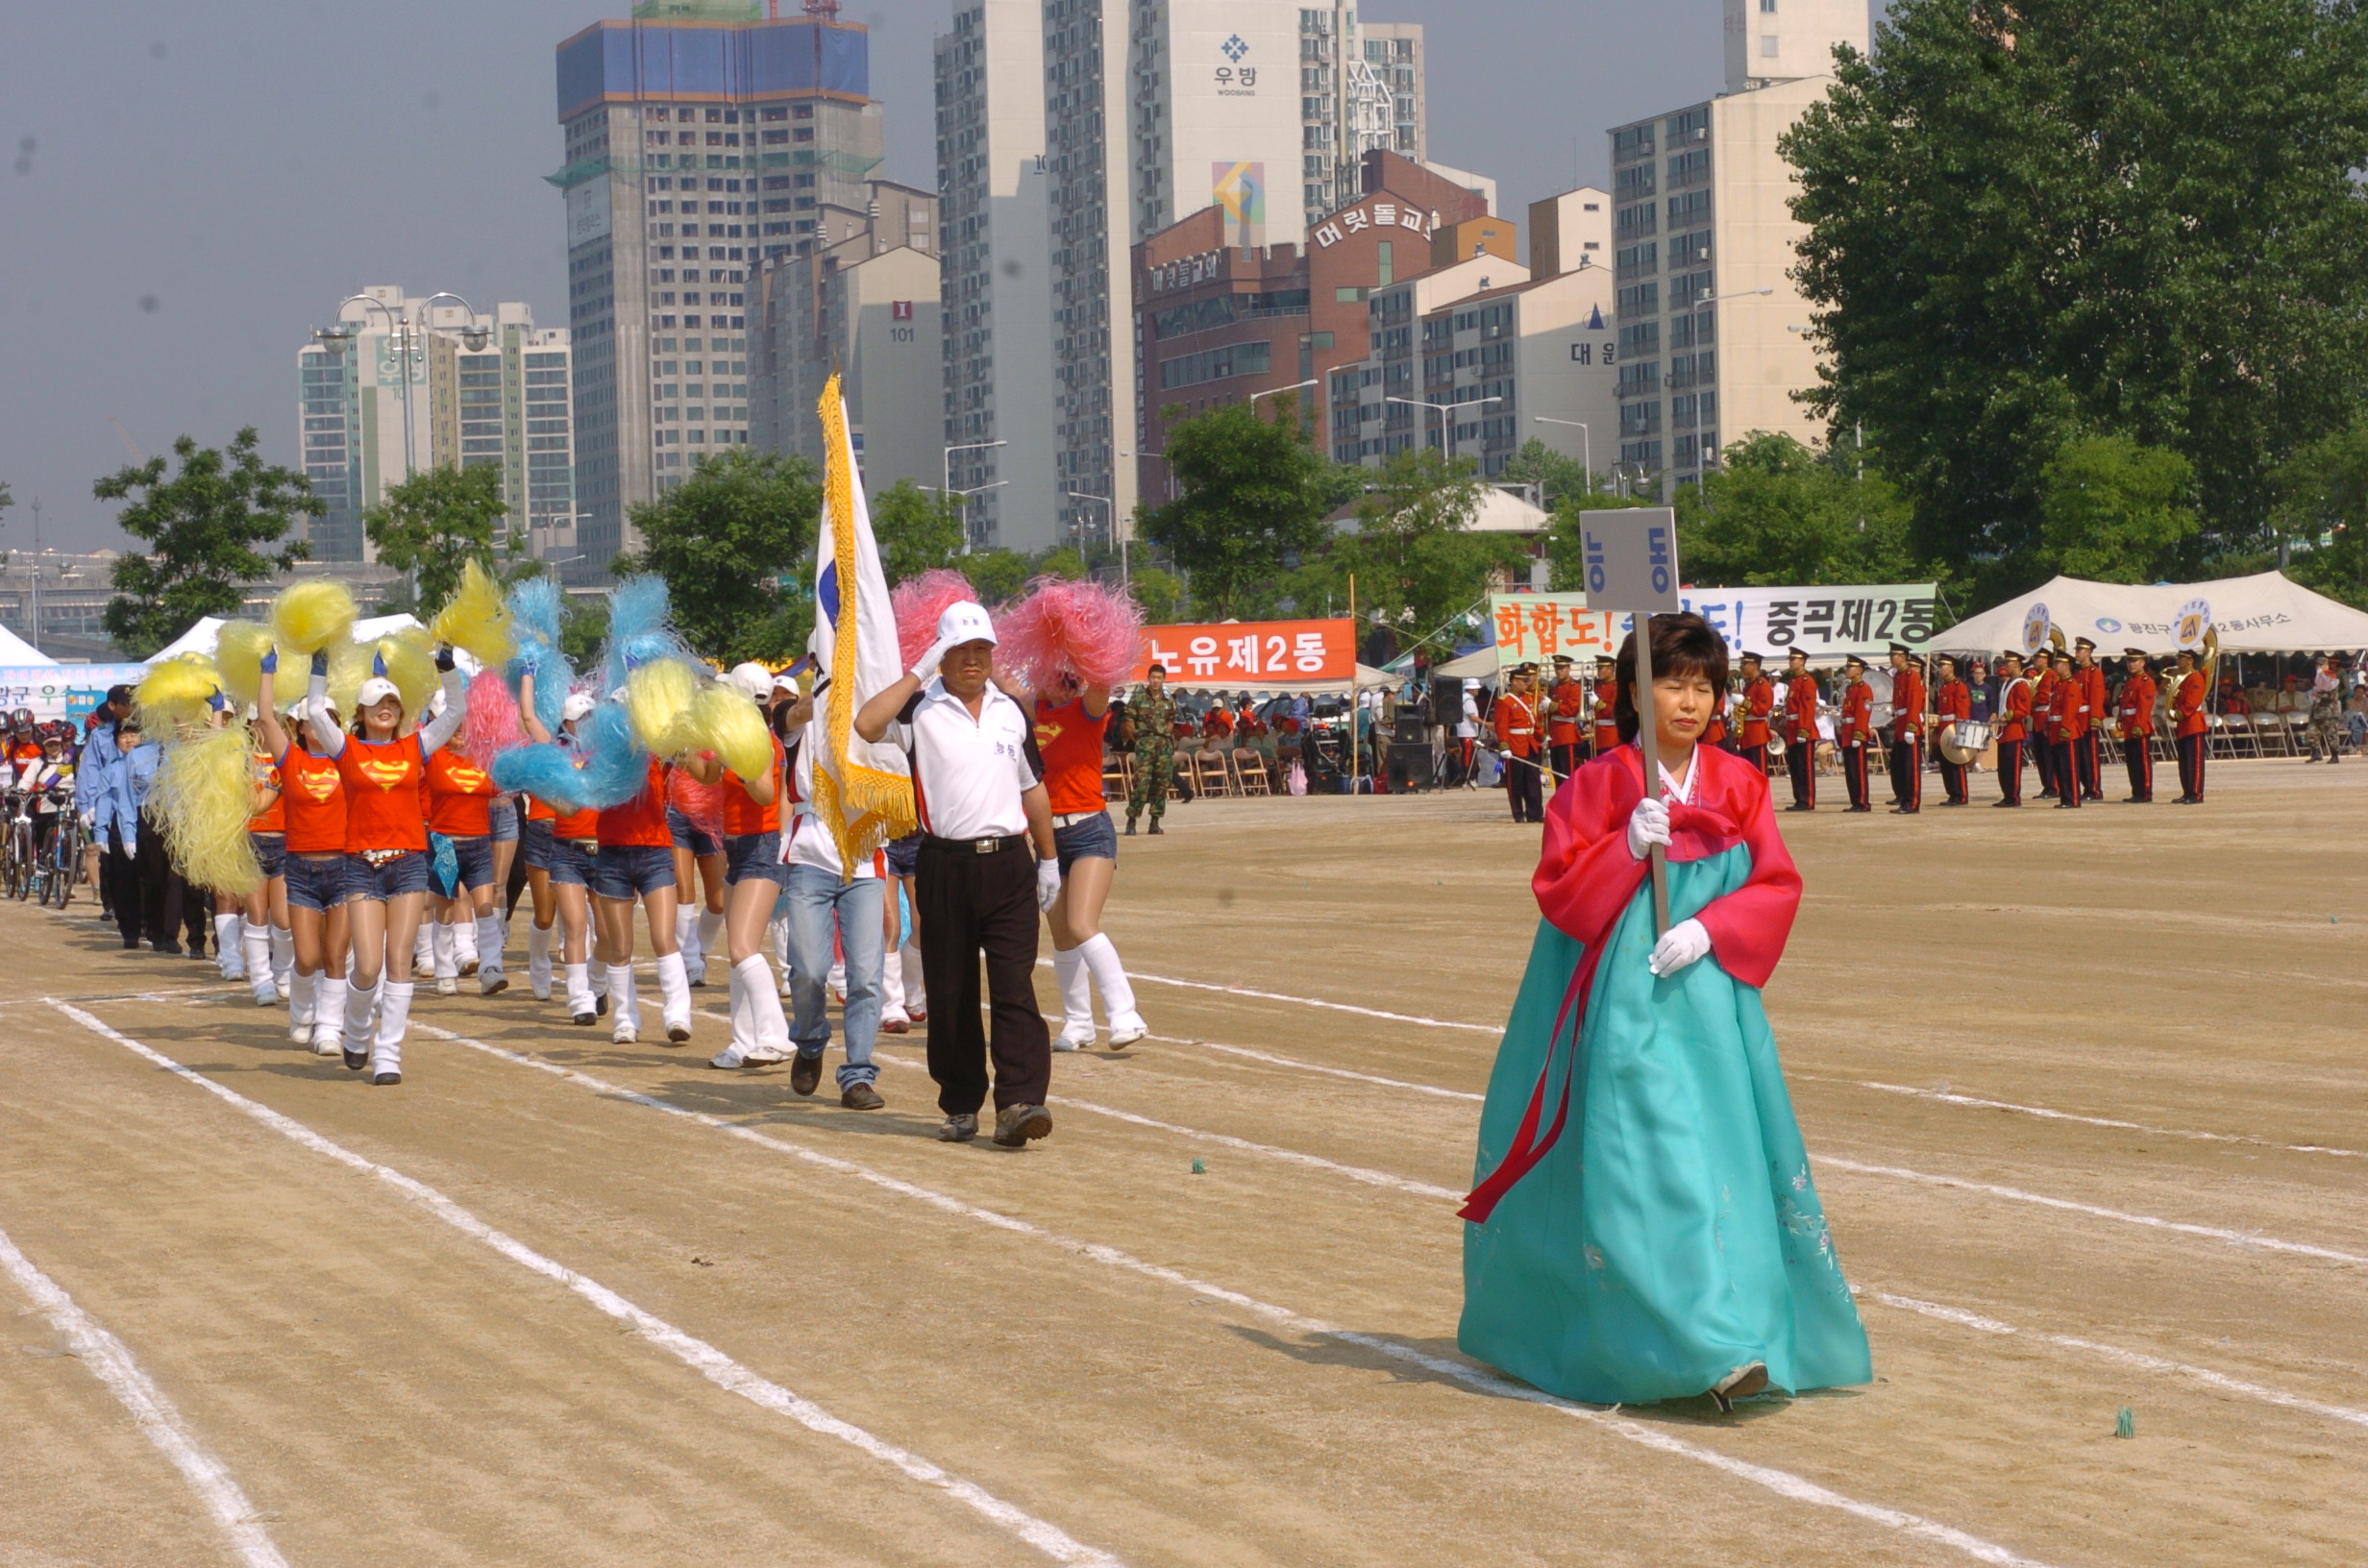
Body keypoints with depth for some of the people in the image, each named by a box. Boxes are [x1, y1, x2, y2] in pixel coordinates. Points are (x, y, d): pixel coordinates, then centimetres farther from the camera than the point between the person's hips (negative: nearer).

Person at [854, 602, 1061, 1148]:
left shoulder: (1011, 713, 12)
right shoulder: (921, 709, -1)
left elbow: (1033, 787, 21)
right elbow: (866, 725, -21)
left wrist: (1049, 858, 21)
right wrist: (918, 674, -15)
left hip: (1008, 863, 2)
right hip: (946, 866, -2)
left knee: (1014, 986, -9)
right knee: (951, 994, 5)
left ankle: (1018, 1103, -16)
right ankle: (961, 1106, 16)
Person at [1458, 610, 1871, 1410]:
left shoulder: (1739, 786, 7)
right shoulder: (1600, 783, -1)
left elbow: (1777, 886, 3)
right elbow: (1556, 885, -5)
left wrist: (1711, 931, -13)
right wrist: (1628, 848, -20)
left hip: (1712, 997, 4)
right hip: (1626, 1006, -3)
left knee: (1725, 1156, 3)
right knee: (1645, 1159, -11)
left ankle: (1745, 1334, 12)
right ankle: (1704, 1350, -14)